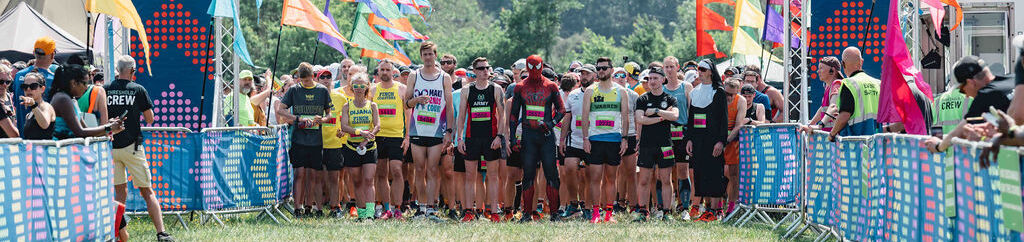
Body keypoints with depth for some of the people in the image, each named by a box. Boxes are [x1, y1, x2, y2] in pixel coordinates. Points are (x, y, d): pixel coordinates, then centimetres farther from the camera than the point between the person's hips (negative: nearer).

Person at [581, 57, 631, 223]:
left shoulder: (620, 92, 7)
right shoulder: (590, 92, 7)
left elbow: (625, 117, 7)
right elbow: (585, 116, 5)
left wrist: (624, 139, -2)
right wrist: (585, 138, -4)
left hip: (614, 140, 0)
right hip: (595, 139, 0)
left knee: (610, 178, 4)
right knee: (595, 177, -5)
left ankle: (609, 213, 8)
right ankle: (596, 213, -2)